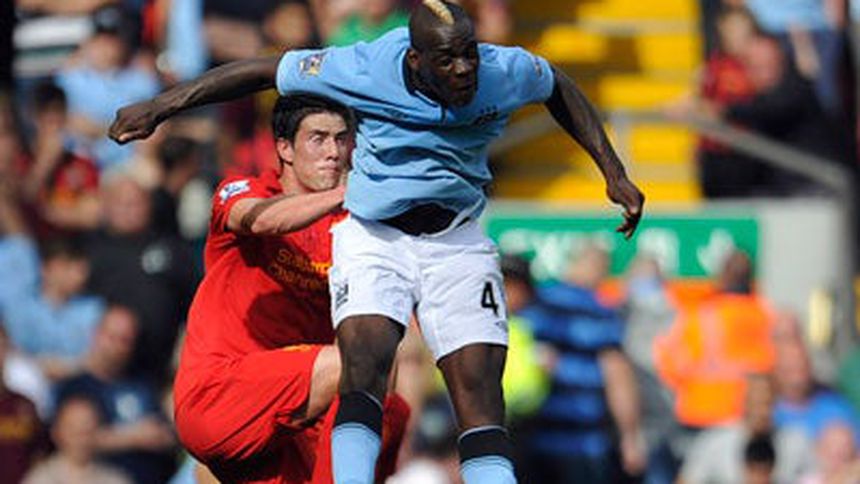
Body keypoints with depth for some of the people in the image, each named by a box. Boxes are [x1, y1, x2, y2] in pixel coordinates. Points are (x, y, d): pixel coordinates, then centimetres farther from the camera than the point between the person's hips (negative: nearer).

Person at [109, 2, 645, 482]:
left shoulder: (504, 73, -15)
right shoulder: (366, 70, -21)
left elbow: (559, 88, 9)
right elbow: (264, 71, -9)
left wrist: (614, 173, 9)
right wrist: (160, 107, -4)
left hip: (456, 241, 1)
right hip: (374, 238, -1)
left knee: (479, 383, -10)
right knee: (364, 361, -25)